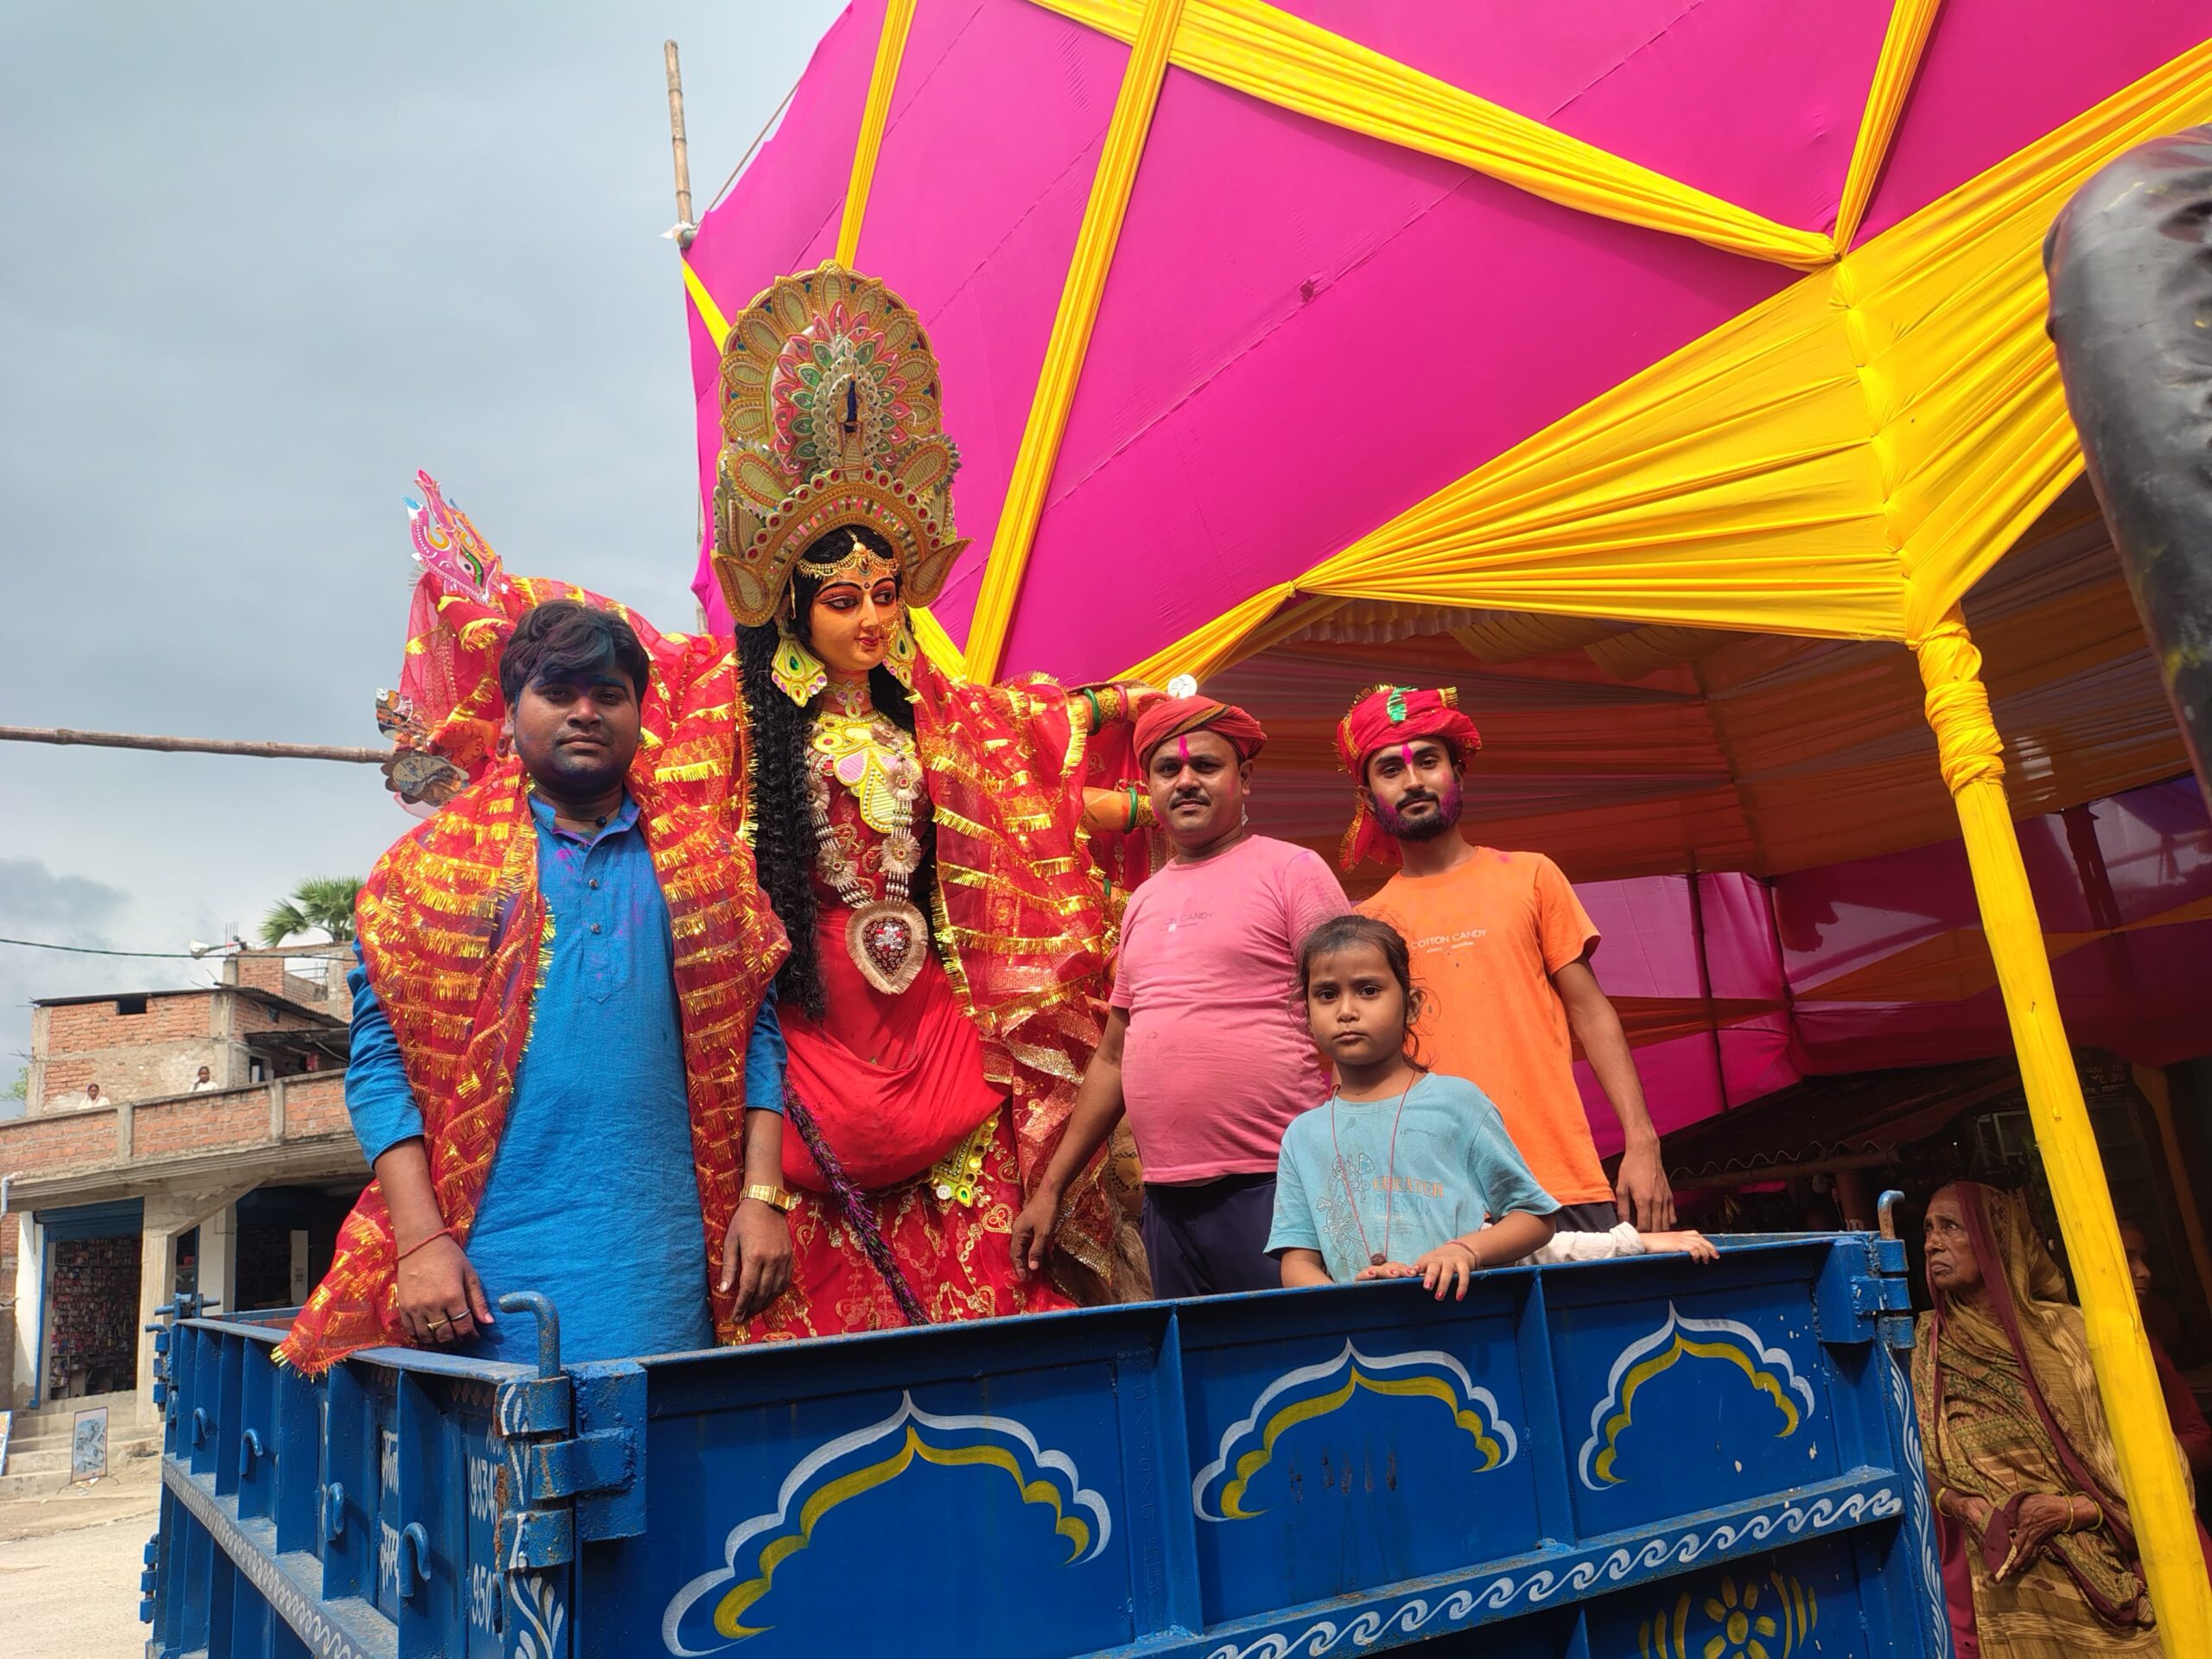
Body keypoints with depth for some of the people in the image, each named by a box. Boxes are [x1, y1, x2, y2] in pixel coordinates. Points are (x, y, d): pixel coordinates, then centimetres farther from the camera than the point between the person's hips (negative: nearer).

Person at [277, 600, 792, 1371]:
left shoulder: (706, 865, 10)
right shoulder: (432, 864, 6)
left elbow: (754, 1037, 9)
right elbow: (379, 1059, 1)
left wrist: (762, 1198, -1)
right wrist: (421, 1240, -7)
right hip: (494, 1264, -1)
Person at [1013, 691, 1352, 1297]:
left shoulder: (1291, 871, -1)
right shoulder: (1143, 903, 16)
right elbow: (1112, 1057, 21)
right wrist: (1051, 1186, 19)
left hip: (1271, 1185, -5)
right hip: (1167, 1195, 6)